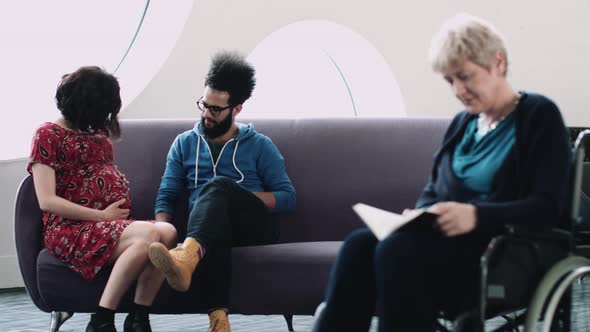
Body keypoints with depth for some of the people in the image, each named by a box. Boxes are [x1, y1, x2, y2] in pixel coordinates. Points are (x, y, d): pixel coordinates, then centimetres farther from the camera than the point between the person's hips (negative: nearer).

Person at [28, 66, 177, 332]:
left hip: (113, 226, 7)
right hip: (69, 229, -6)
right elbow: (47, 201, -9)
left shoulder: (99, 133, 24)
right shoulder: (48, 135, 3)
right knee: (149, 235, -34)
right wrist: (102, 216, -11)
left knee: (167, 231, -28)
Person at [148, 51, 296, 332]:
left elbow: (288, 198, 7)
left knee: (218, 185, -36)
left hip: (254, 228, -1)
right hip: (213, 226, 1)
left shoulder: (260, 146, 14)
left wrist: (239, 197, -8)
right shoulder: (185, 143, 20)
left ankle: (187, 257, -68)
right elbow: (166, 196, 11)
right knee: (216, 225, -40)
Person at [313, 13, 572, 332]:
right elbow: (432, 189, 24)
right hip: (448, 239, 6)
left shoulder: (539, 116, 2)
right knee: (359, 245, -24)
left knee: (397, 251, -33)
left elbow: (548, 207, -9)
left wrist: (476, 215, -25)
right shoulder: (462, 123, 22)